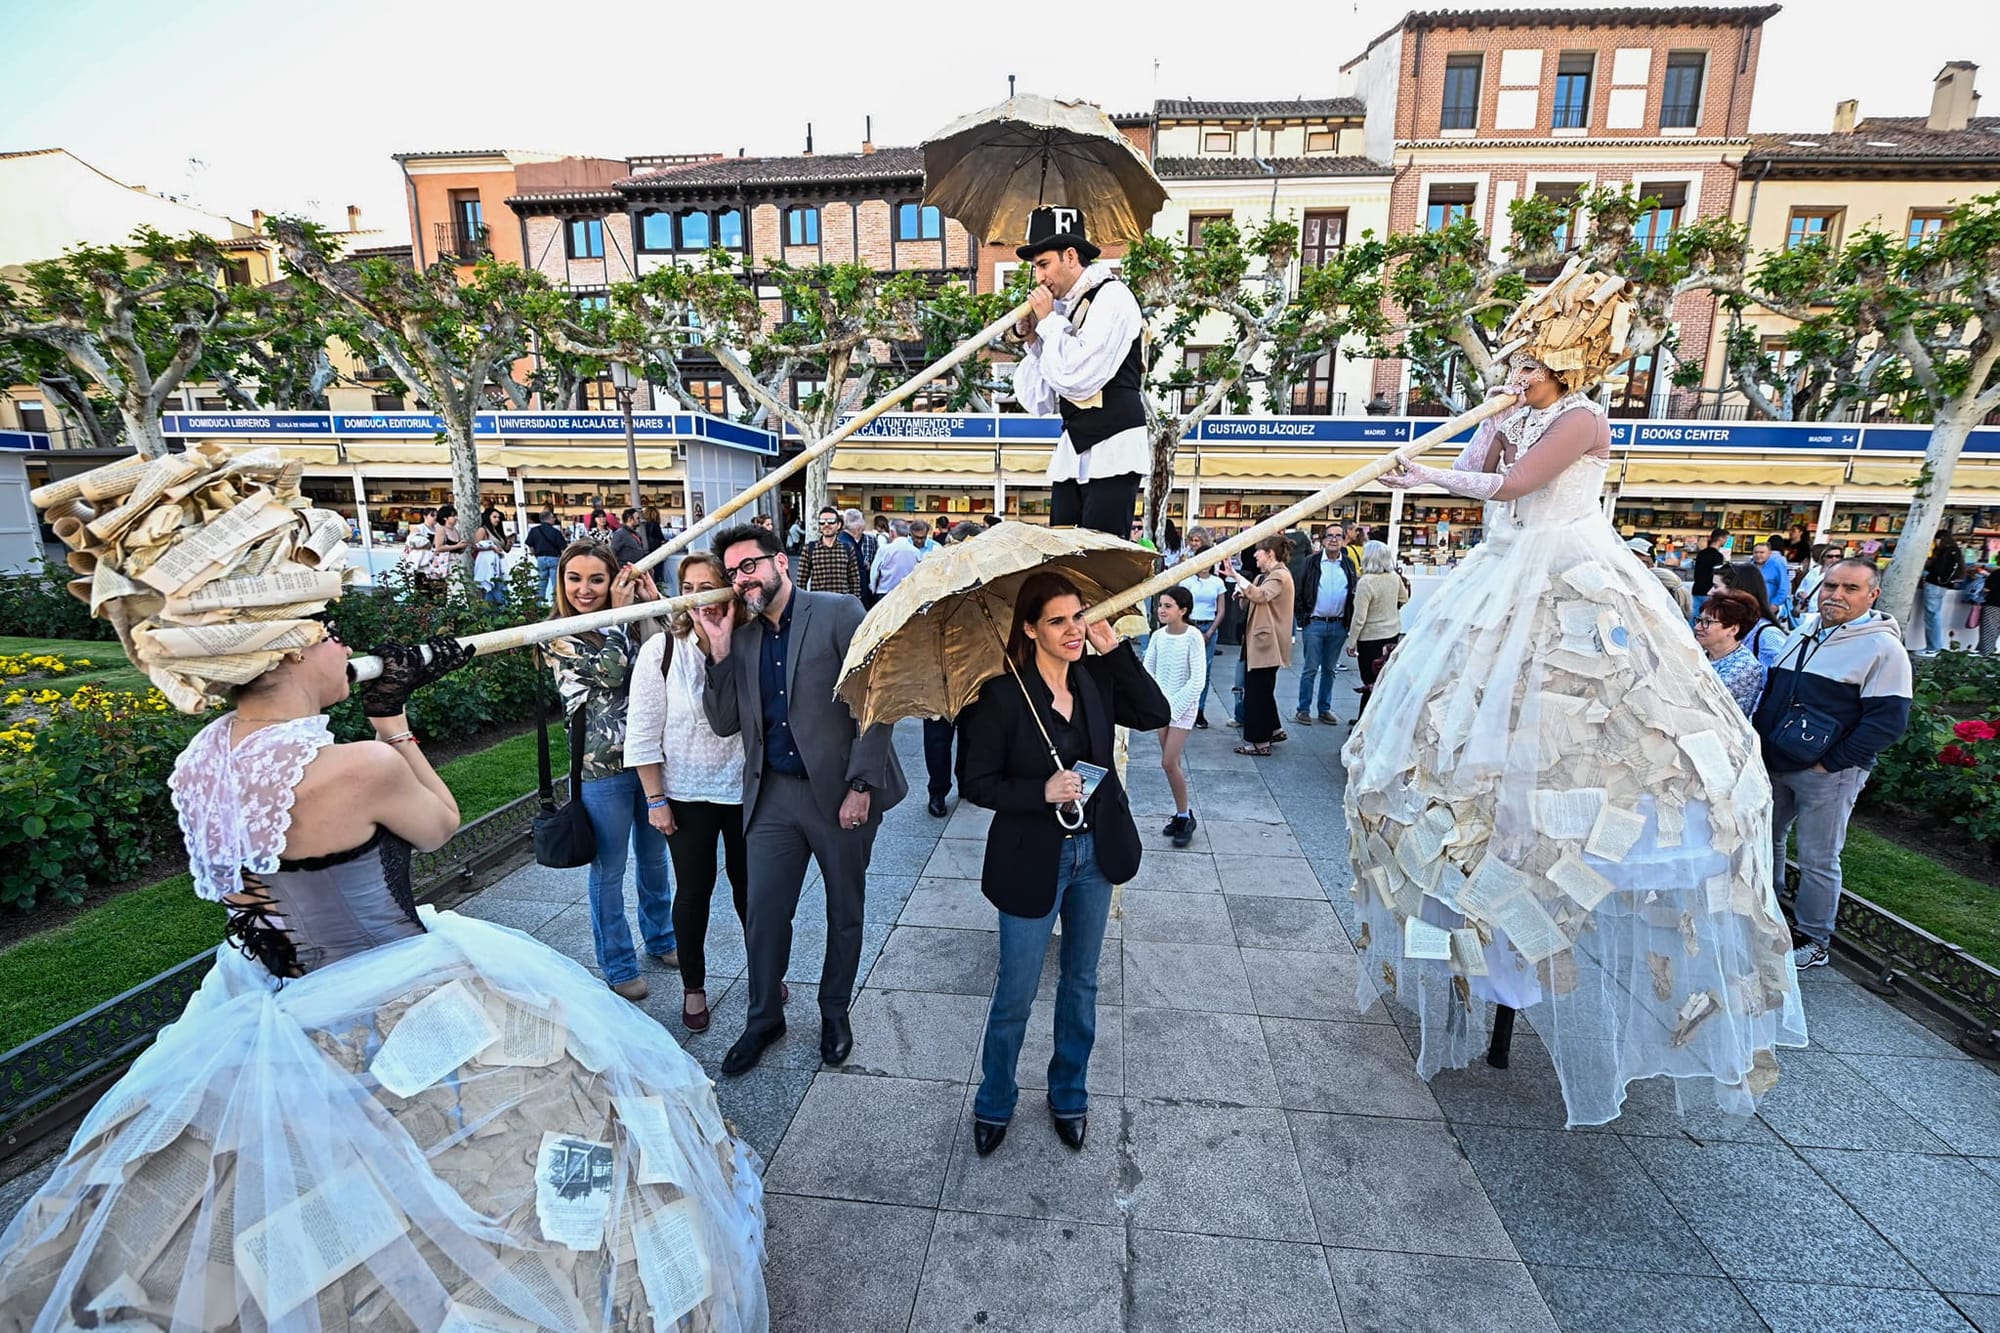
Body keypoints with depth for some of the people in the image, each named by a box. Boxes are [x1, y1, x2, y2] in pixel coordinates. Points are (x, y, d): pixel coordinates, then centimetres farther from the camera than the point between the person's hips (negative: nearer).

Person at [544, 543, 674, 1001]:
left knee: (653, 856, 20)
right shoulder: (557, 635, -8)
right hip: (602, 766, -4)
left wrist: (654, 604, -10)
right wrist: (619, 613, -15)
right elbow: (608, 673, -22)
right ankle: (618, 967, 26)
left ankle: (661, 939, 40)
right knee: (609, 870, 9)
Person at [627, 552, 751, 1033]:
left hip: (744, 790, 1)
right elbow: (643, 732, -6)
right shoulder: (660, 649, -10)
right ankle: (693, 987, 34)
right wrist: (655, 799, -5)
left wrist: (724, 647, -29)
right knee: (693, 890, 13)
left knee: (749, 885, 16)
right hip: (686, 794, 0)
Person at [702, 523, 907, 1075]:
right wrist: (721, 649, -5)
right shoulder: (744, 638, 8)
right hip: (773, 794, 4)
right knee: (764, 913, 11)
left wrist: (861, 786, -17)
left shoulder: (838, 613, -9)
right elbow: (725, 723, 6)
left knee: (845, 911, 14)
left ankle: (834, 1011, 37)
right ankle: (764, 1018, 34)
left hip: (842, 791, -4)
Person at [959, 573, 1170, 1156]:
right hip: (1033, 861, -4)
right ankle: (994, 1103, 37)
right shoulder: (1002, 696, -17)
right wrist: (1043, 791, -25)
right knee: (1016, 993, 10)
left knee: (1081, 982, 21)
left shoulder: (1097, 677, -3)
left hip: (1095, 851, 5)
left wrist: (1115, 650, -15)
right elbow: (975, 782, -13)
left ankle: (1069, 1096, 44)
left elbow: (1156, 714, -10)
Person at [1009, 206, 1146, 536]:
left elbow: (1079, 377, -19)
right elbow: (1039, 403, 16)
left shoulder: (1112, 296, -5)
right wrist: (1031, 341, 5)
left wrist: (1048, 321, -6)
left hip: (1111, 452, -8)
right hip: (1071, 455, 8)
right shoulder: (1062, 310, 16)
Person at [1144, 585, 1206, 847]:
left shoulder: (1193, 636, -14)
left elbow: (1198, 680, -16)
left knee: (1169, 762, -10)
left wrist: (1175, 706, -16)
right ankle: (1183, 814, 22)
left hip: (1184, 706, -5)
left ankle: (1184, 816, 7)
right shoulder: (1158, 635, 1)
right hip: (1163, 705, 5)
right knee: (1172, 763, 9)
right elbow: (1147, 671, 4)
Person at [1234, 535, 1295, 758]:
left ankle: (1259, 742, 1)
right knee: (1262, 689, 18)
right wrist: (1243, 595, -3)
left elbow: (1262, 596, -31)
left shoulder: (1280, 575, -12)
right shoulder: (1264, 576, 16)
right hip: (1257, 639, 10)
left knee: (1257, 691, -5)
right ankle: (1272, 729, 31)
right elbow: (1251, 602, 17)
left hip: (1266, 642, -10)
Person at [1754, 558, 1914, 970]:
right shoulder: (1803, 633, 11)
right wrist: (1762, 742, 10)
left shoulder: (1883, 648, -10)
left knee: (1818, 861, 2)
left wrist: (1830, 763, -16)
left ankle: (1814, 942, 17)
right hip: (1774, 766, 7)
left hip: (1826, 775, -7)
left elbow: (1888, 720, -15)